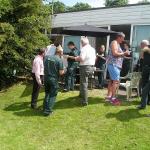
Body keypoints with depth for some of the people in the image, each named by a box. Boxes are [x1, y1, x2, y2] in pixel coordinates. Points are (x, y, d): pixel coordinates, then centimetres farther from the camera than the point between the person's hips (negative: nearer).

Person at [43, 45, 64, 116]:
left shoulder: (47, 57, 2)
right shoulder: (59, 60, -14)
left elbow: (44, 67, 9)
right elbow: (61, 72, -15)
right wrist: (63, 71, 5)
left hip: (46, 78, 5)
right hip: (54, 79, -5)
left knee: (47, 93, 22)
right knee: (52, 95, 7)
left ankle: (45, 108, 27)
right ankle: (48, 111, 7)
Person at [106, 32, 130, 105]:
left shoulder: (117, 44, 22)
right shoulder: (114, 43, -8)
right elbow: (115, 53, -20)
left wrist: (124, 54, 13)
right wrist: (124, 53, -12)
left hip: (115, 65, 10)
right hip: (113, 64, -10)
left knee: (112, 80, 10)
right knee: (116, 81, -13)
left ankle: (109, 96, 15)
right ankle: (113, 98, -12)